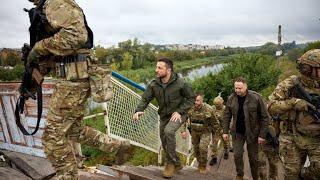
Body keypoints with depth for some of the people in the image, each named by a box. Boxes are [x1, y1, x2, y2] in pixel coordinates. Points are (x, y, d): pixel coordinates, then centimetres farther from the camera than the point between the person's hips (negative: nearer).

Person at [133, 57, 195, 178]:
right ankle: (176, 164, 36)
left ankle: (171, 162, -10)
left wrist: (179, 111, -20)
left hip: (178, 114, -5)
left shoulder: (180, 83, -20)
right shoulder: (154, 84, -10)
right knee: (164, 143, 11)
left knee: (169, 131, -32)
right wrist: (138, 110, -28)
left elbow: (191, 98, -11)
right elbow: (145, 99, -7)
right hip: (164, 116, 5)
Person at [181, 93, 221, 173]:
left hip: (205, 132, -4)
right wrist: (183, 130, -14)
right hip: (194, 131, 4)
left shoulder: (208, 109, -22)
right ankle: (200, 163, 37)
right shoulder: (190, 108, -14)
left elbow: (214, 122, -9)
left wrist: (219, 132, -1)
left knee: (203, 147, -17)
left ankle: (203, 166, 5)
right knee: (196, 148, 12)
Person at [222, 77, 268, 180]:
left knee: (253, 157, 10)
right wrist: (225, 131, -2)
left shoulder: (256, 98, -15)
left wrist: (262, 135, -13)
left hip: (252, 133, -2)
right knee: (237, 154, 5)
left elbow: (265, 117, -11)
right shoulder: (231, 98, -5)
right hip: (237, 132, 2)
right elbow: (227, 116, 2)